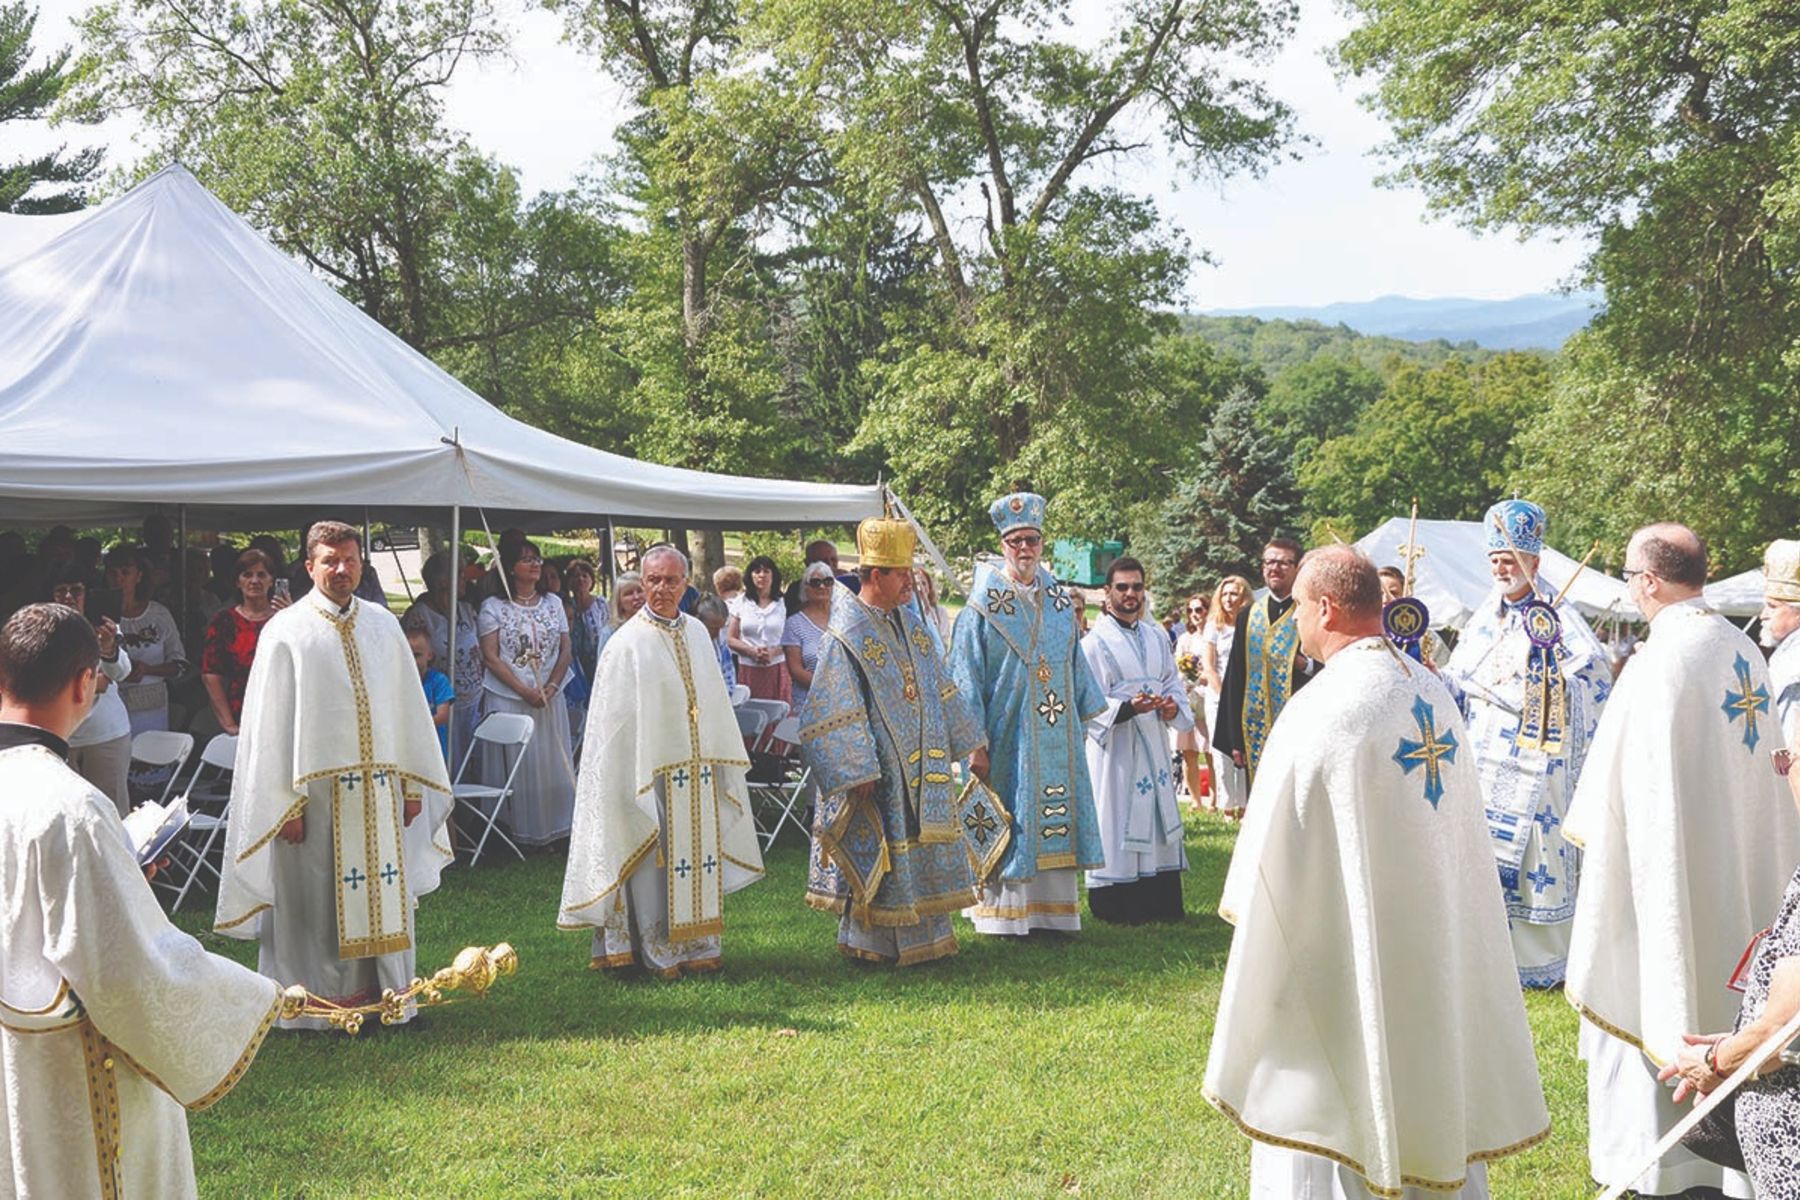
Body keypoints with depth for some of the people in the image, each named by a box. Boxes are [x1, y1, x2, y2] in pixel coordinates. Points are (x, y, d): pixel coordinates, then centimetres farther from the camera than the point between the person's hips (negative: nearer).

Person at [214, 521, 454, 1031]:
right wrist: (284, 802, -11)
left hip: (378, 790, 4)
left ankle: (381, 992, 19)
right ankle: (320, 1002, 12)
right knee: (316, 899, 1)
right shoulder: (286, 631, -4)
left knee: (381, 893, 8)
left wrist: (413, 783, 9)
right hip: (314, 791, -4)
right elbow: (271, 722, -6)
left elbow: (407, 706, 12)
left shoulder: (383, 625, 9)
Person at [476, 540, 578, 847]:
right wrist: (525, 691, -15)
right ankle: (517, 830, 6)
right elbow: (491, 657, -7)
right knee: (515, 766, -1)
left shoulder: (553, 603, 10)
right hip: (508, 698, -4)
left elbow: (565, 650, 8)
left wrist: (551, 686, -8)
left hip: (549, 700, 4)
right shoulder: (493, 607, -2)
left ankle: (554, 829, 15)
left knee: (552, 763, 6)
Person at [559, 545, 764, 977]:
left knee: (700, 853, 11)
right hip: (652, 768, -6)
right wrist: (636, 778, -15)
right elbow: (616, 719, -10)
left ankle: (698, 944, 21)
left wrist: (723, 760, 16)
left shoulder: (697, 633, 9)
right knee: (653, 858, 0)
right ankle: (659, 952, 10)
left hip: (698, 768, 6)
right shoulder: (628, 642, -9)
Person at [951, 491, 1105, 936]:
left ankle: (1051, 907, 15)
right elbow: (967, 679, -8)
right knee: (1006, 825, -1)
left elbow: (1076, 666, 17)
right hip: (1007, 735, -5)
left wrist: (1084, 719, 14)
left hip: (1057, 734, 5)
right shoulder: (983, 607, -6)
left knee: (1054, 818, 7)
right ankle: (1004, 912, 9)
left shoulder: (1060, 603, 10)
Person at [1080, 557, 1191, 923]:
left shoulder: (1156, 637, 12)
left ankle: (1160, 903, 18)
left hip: (1154, 743, 7)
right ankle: (1114, 907, 5)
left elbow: (1174, 683, 18)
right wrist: (1128, 708, -26)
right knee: (1117, 822, -4)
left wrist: (1174, 707, -4)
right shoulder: (1095, 642, -8)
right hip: (1115, 747, -6)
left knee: (1158, 818, 10)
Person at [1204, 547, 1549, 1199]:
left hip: (1348, 951, -7)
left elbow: (1276, 852, -15)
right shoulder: (1433, 693, 3)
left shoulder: (1321, 709, -20)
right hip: (1436, 947, 7)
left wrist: (1247, 902, 2)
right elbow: (1460, 828, 11)